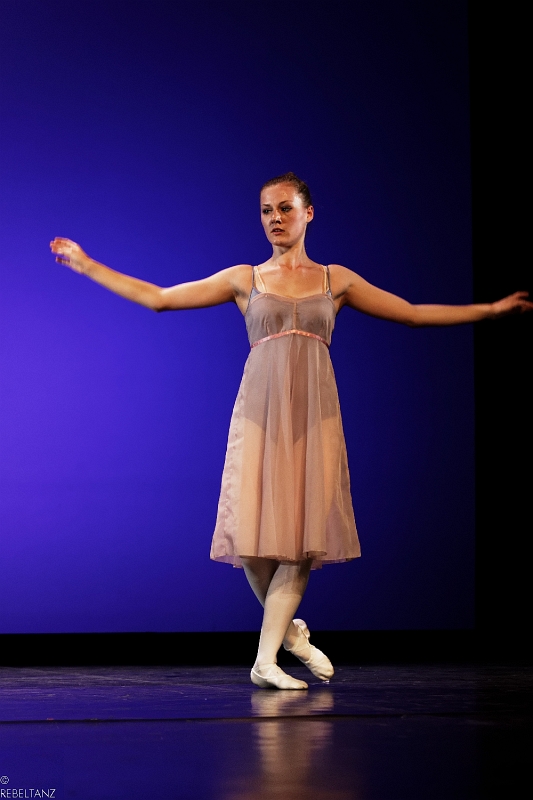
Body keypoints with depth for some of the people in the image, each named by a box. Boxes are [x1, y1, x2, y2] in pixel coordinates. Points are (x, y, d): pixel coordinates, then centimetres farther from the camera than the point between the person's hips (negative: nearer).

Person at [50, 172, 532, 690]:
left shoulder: (336, 279, 14)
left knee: (304, 531, -7)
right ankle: (289, 629, 19)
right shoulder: (244, 279, 12)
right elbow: (157, 298, 13)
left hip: (314, 412, 1)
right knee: (256, 531, -7)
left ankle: (266, 658, -2)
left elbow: (417, 314, 19)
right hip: (260, 409, 0)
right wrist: (87, 266, 11)